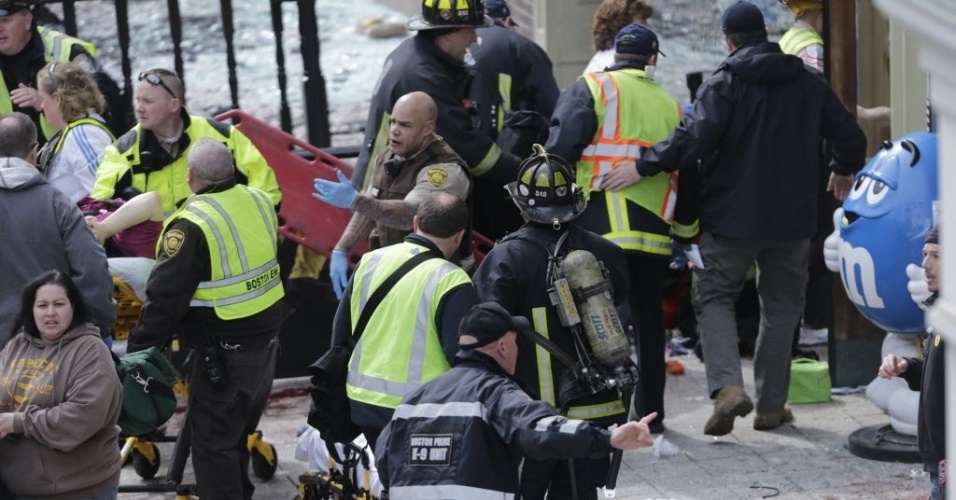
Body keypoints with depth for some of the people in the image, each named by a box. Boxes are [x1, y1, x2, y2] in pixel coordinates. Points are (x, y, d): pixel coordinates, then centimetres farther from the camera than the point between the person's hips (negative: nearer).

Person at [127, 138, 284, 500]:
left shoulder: (193, 226, -21)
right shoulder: (260, 202, 0)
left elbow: (164, 298, -19)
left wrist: (138, 352, -11)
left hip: (224, 356, -8)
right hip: (266, 342, 8)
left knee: (213, 444, 2)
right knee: (238, 435, 23)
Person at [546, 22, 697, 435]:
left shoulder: (591, 89, 2)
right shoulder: (669, 105, 17)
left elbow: (560, 149, -9)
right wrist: (688, 228, 29)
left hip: (602, 228, -4)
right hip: (655, 230, 4)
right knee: (649, 321, 13)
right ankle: (651, 412, 18)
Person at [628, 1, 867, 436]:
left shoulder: (724, 83, -8)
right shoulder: (808, 82, 6)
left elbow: (694, 138, -23)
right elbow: (850, 137, 9)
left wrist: (645, 167, -16)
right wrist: (844, 171, 29)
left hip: (732, 216, -3)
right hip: (791, 219, 4)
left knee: (714, 296, 8)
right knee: (781, 305, 16)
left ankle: (727, 384, -14)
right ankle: (771, 404, 16)